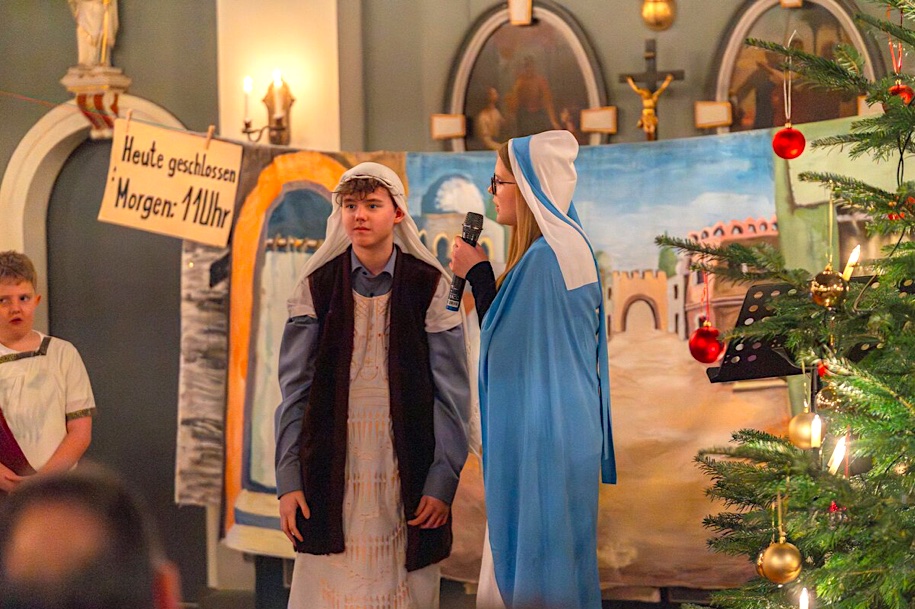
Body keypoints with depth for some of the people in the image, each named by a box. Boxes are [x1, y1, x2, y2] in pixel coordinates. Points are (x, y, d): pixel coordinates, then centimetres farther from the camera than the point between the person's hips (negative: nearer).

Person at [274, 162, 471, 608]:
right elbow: (294, 390, 5)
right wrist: (288, 480, -2)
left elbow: (452, 391, 0)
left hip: (405, 470, -1)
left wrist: (442, 481, -7)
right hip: (333, 472, 1)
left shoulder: (429, 286, 1)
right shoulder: (317, 287, 5)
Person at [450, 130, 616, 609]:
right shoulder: (570, 244, 10)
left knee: (535, 549, -2)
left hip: (543, 430, -10)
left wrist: (477, 272, -5)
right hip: (569, 421, 10)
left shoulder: (544, 256, -21)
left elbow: (500, 338, -14)